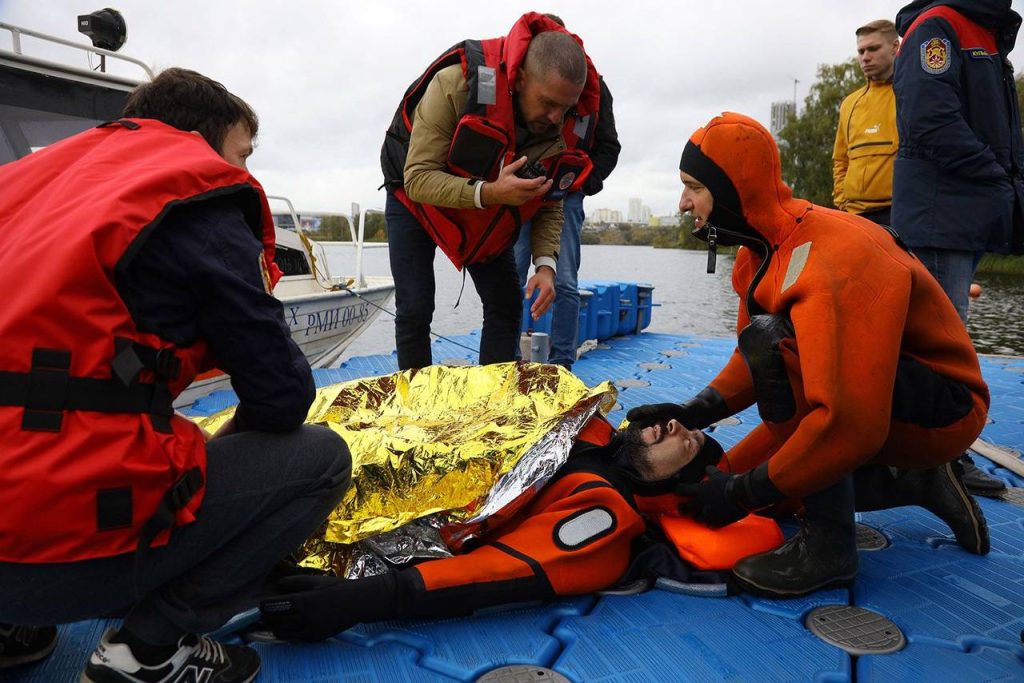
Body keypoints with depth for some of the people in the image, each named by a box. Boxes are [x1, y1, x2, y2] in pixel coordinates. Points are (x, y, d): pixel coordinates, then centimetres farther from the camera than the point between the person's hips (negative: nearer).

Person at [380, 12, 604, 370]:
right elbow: (417, 179, -33)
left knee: (506, 306, -3)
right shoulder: (457, 84, -34)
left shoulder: (565, 124, -20)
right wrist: (488, 193, -47)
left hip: (489, 210, 4)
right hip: (417, 198, -3)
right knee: (414, 311, -10)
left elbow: (548, 204, -9)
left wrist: (545, 263, -26)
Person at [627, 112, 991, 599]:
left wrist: (745, 491, -27)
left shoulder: (834, 261, -30)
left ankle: (827, 542, -19)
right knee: (725, 480, 3)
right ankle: (917, 482, 14)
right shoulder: (759, 251, -1)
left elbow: (848, 422, -36)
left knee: (773, 340, -32)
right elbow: (751, 363, 6)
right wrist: (691, 414, -9)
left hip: (942, 410, -9)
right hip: (870, 408, 9)